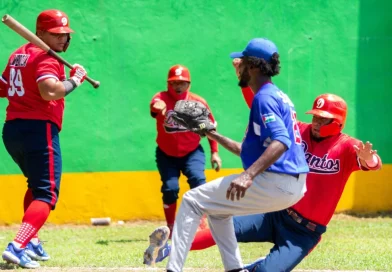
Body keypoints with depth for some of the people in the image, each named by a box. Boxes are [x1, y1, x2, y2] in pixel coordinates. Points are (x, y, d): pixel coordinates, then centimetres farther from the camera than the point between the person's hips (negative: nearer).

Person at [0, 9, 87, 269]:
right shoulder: (46, 58, -11)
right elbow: (50, 91, -28)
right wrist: (75, 80, -15)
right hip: (39, 130, -9)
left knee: (37, 183, 29)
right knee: (46, 194, -10)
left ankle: (31, 241, 25)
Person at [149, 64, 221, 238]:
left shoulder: (198, 102, -10)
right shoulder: (161, 98, -16)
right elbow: (155, 104, -42)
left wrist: (214, 152, -2)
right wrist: (158, 106, -67)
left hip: (192, 152, 0)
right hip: (166, 154, 0)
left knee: (198, 180, -21)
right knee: (170, 188, -10)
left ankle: (200, 224, -11)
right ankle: (171, 228, 12)